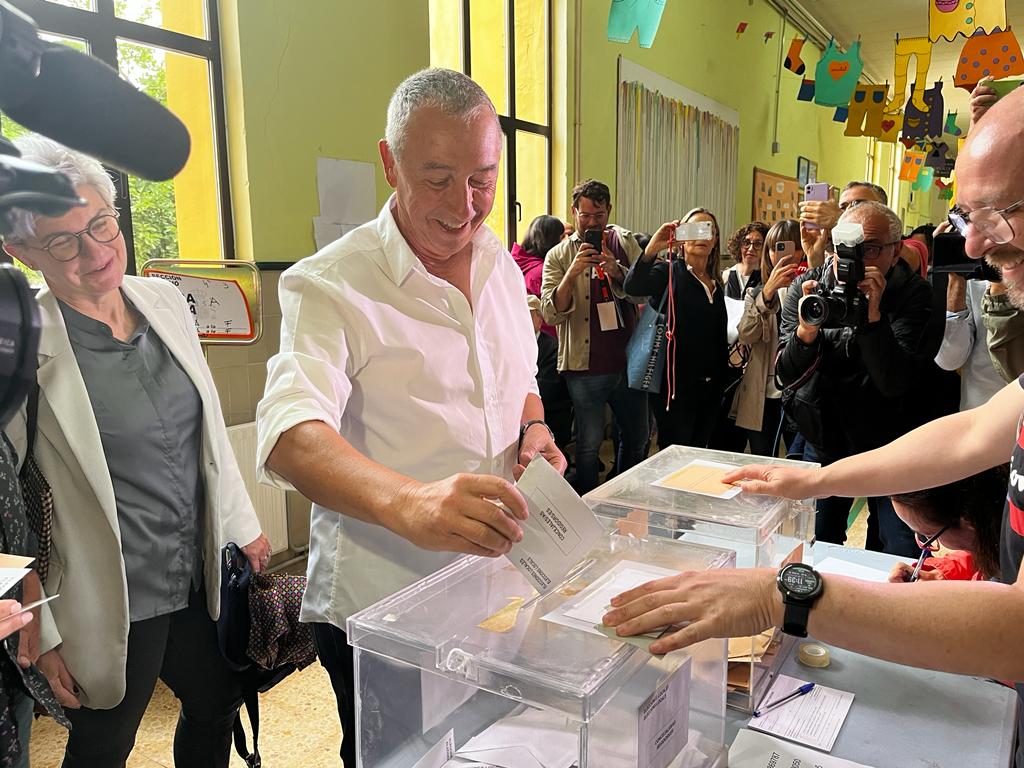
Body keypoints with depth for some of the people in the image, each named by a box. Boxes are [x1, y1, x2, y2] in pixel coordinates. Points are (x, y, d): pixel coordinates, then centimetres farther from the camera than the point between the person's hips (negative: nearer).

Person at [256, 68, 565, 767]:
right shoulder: (330, 285, -18)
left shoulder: (500, 264, 3)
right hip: (379, 604, -5)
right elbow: (289, 434, -33)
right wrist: (409, 504, -51)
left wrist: (535, 430, -5)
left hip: (494, 577, 6)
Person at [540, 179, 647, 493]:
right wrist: (572, 272, -25)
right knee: (589, 445, 5)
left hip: (627, 361, 3)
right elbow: (551, 314, -10)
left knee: (636, 437, 17)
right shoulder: (559, 256, 0)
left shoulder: (625, 242, 5)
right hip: (585, 367, -3)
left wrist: (617, 272, -21)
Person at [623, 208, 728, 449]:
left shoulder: (716, 283, 13)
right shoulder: (669, 273, -5)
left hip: (711, 387, 6)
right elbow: (632, 287, -26)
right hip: (676, 386, -6)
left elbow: (720, 338, 17)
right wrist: (653, 248, -38)